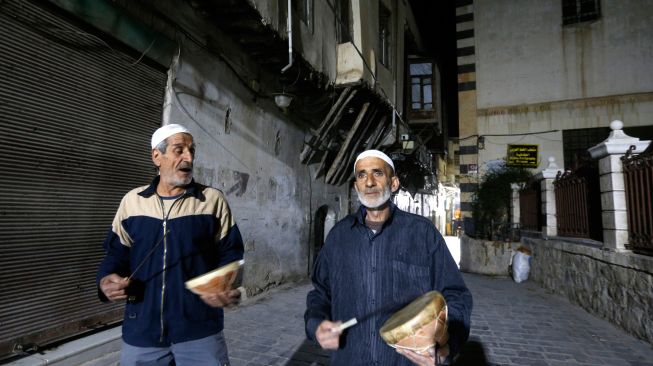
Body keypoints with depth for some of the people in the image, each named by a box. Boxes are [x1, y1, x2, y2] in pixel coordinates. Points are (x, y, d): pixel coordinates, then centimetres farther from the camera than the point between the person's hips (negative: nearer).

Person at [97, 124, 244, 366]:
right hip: (141, 332, 2)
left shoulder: (214, 200, 0)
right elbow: (117, 253, 12)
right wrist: (106, 279, -7)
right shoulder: (131, 201, 7)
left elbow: (230, 253, -1)